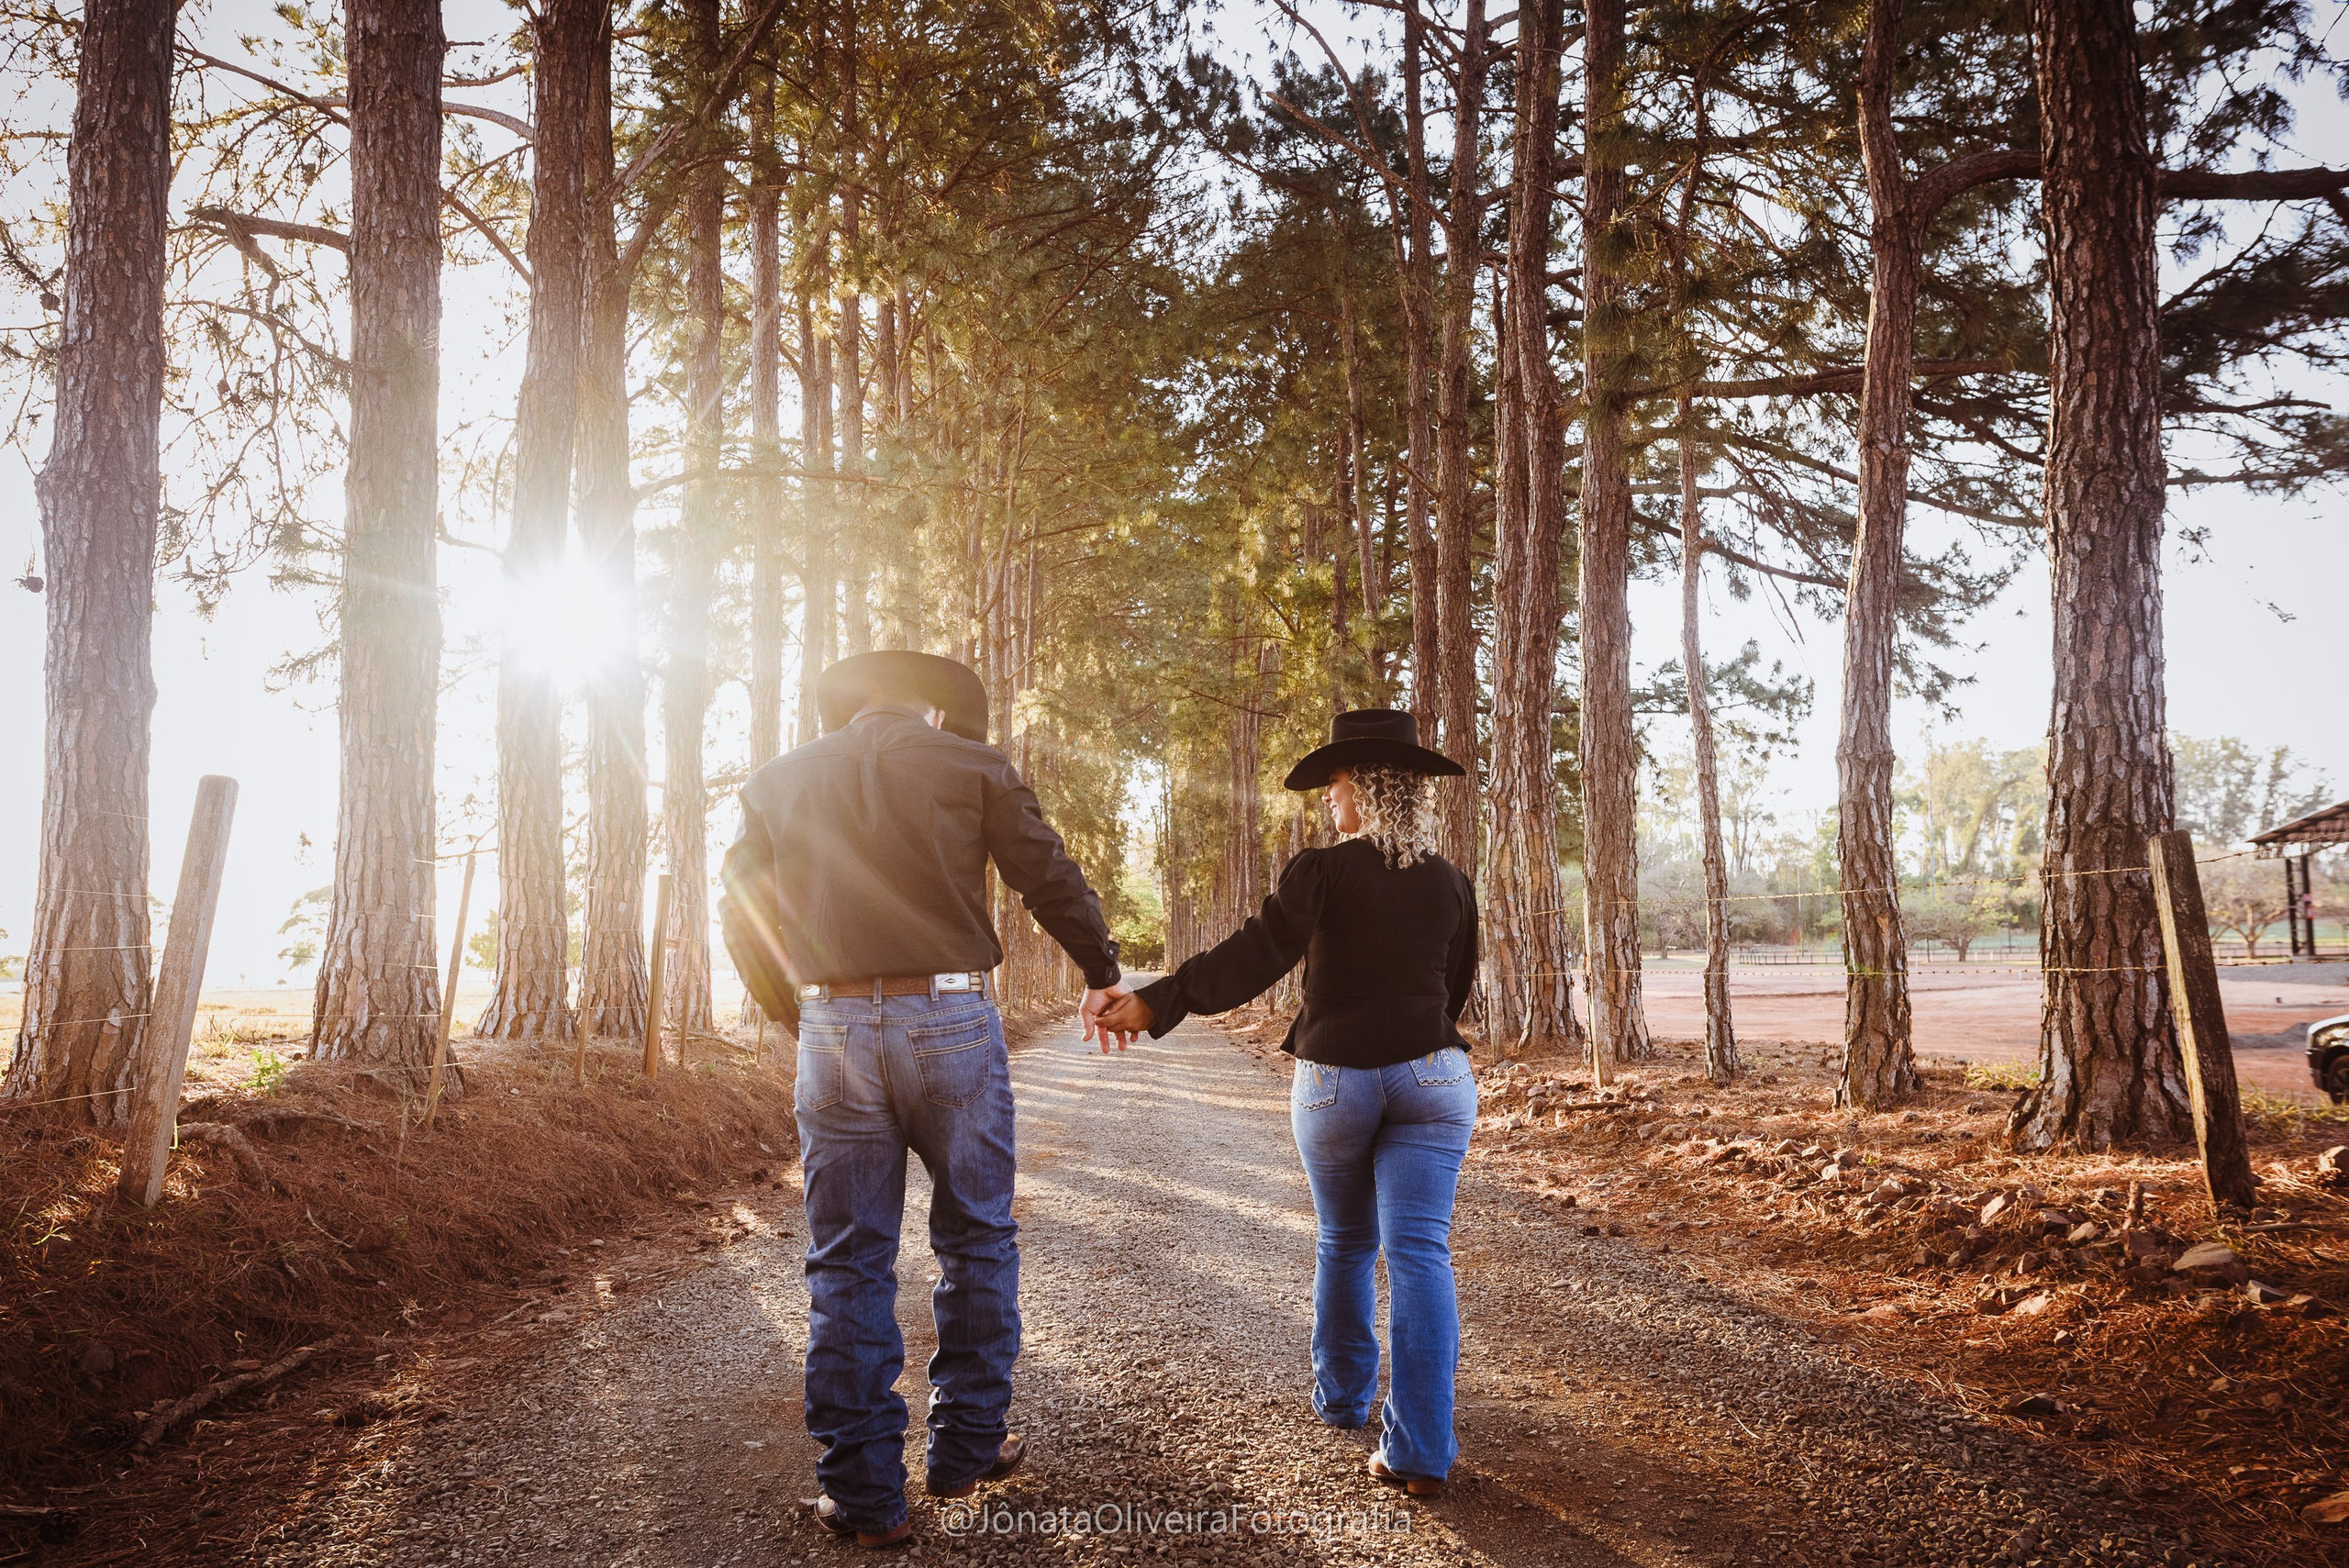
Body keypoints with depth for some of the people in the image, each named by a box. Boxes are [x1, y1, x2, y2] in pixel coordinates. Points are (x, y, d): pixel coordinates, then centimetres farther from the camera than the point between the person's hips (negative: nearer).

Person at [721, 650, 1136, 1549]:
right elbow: (1051, 880, 4)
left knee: (848, 1264, 8)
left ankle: (863, 1492, 12)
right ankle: (966, 1449, 23)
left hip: (832, 1030, 2)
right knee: (976, 1242, 15)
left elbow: (742, 919, 11)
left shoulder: (779, 781, 11)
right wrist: (1102, 975, 19)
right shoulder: (970, 763, 3)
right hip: (952, 1025, -2)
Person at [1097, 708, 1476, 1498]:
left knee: (1343, 1243, 20)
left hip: (1334, 1080, -1)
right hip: (1431, 1076, 2)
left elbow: (1253, 956, -24)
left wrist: (1155, 1004, -29)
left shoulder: (1323, 873, -11)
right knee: (1418, 1251, -4)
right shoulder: (1449, 883, 4)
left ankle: (1342, 1396, 34)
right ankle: (1420, 1448, -10)